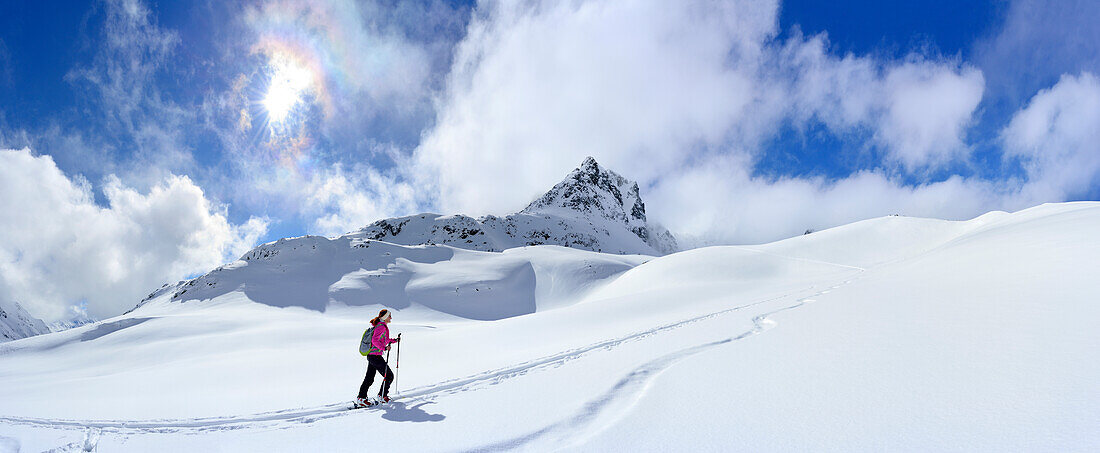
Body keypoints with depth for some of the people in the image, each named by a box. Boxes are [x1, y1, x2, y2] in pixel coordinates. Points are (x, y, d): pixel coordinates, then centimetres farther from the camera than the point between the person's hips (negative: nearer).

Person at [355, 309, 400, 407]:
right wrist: (384, 348, -32)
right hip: (375, 356, -10)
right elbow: (375, 340, -26)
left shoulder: (382, 326, 14)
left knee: (369, 378, 14)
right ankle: (382, 396, 11)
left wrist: (394, 340, 22)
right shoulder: (382, 327, -16)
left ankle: (361, 399, 16)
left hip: (371, 355, 10)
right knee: (389, 375, 1)